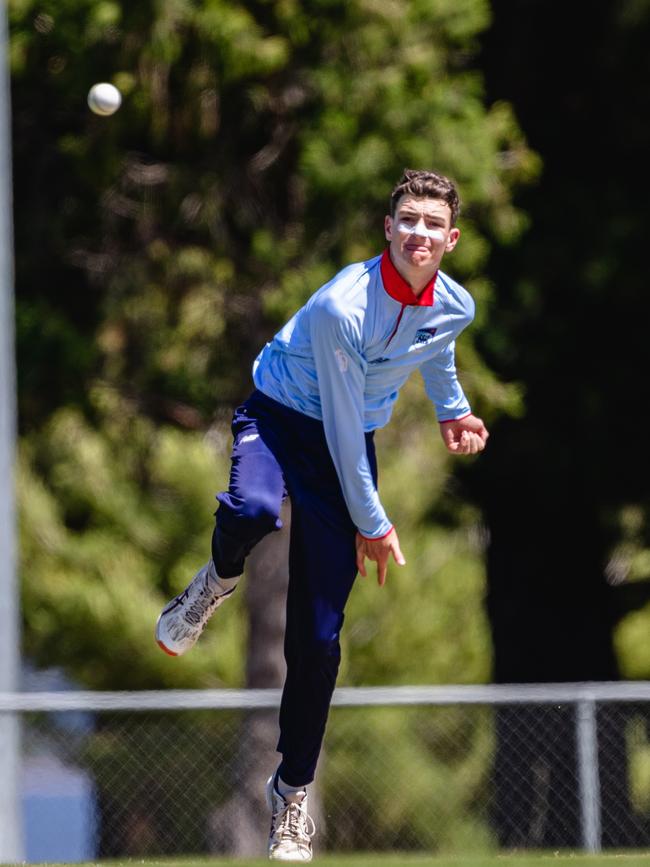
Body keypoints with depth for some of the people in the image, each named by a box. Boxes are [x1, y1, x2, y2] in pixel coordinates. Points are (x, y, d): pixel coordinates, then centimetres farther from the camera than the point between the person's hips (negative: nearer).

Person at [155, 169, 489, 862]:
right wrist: (371, 522, -14)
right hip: (279, 416, -4)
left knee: (317, 638, -4)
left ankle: (293, 793, 8)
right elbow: (344, 426, -20)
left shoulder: (455, 307, -7)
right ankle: (218, 581, -5)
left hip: (349, 448, 4)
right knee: (253, 512, -42)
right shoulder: (340, 308, -27)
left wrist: (451, 409, 23)